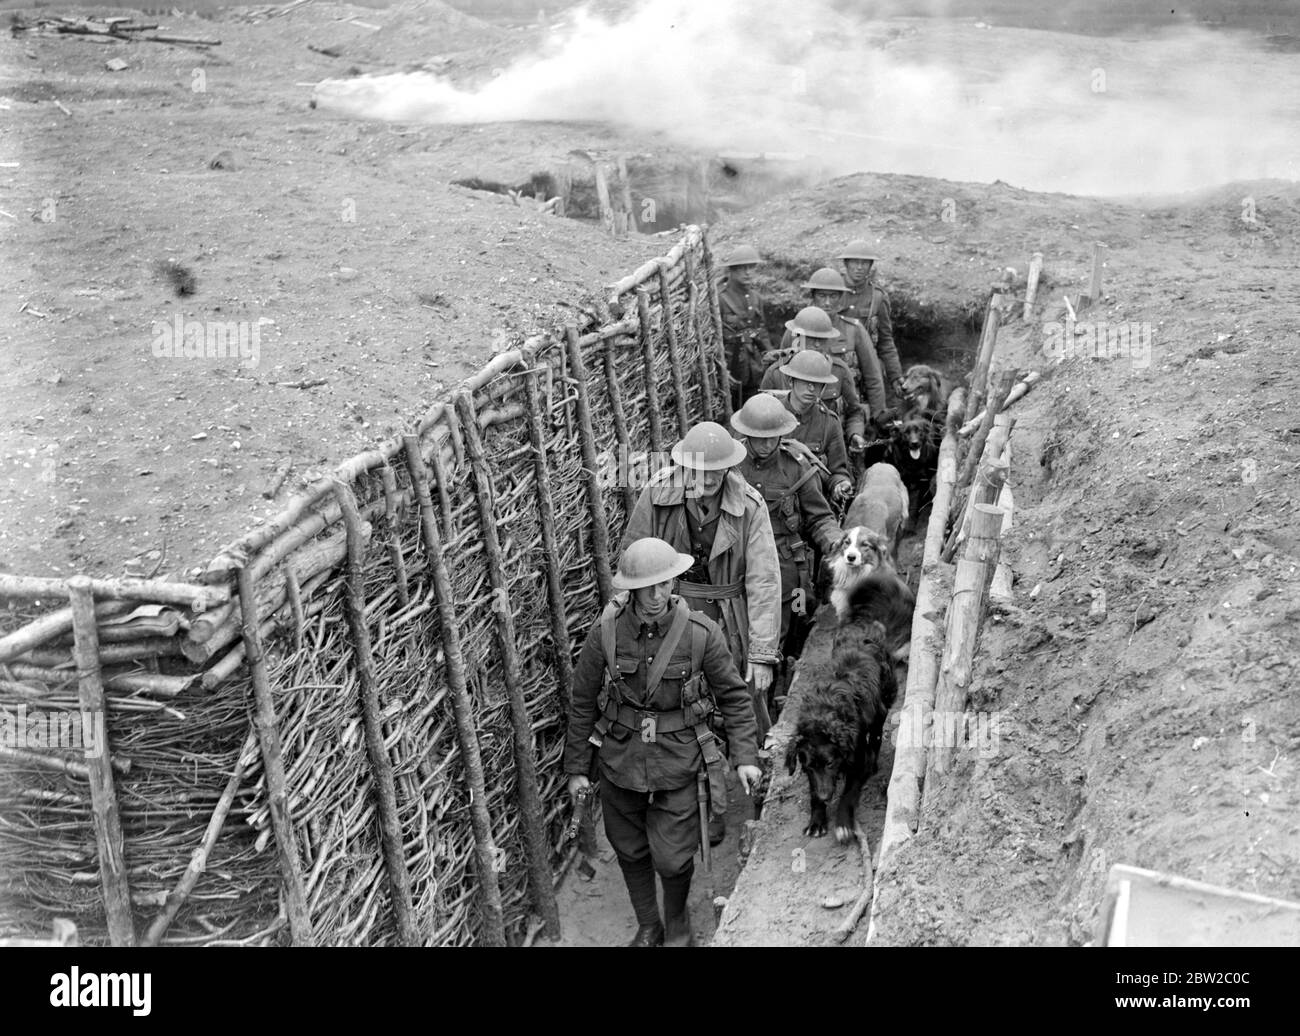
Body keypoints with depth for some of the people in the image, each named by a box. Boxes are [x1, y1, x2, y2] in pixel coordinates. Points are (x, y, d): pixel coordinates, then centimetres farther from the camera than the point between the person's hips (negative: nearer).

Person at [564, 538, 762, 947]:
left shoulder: (702, 633, -14)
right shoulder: (604, 634, -12)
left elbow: (734, 695, -3)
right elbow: (583, 704, -1)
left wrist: (745, 756, -8)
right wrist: (576, 766, 4)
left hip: (678, 763, -1)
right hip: (620, 760, 2)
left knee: (672, 858, 1)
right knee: (630, 852, 16)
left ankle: (678, 924, 34)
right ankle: (647, 927, 41)